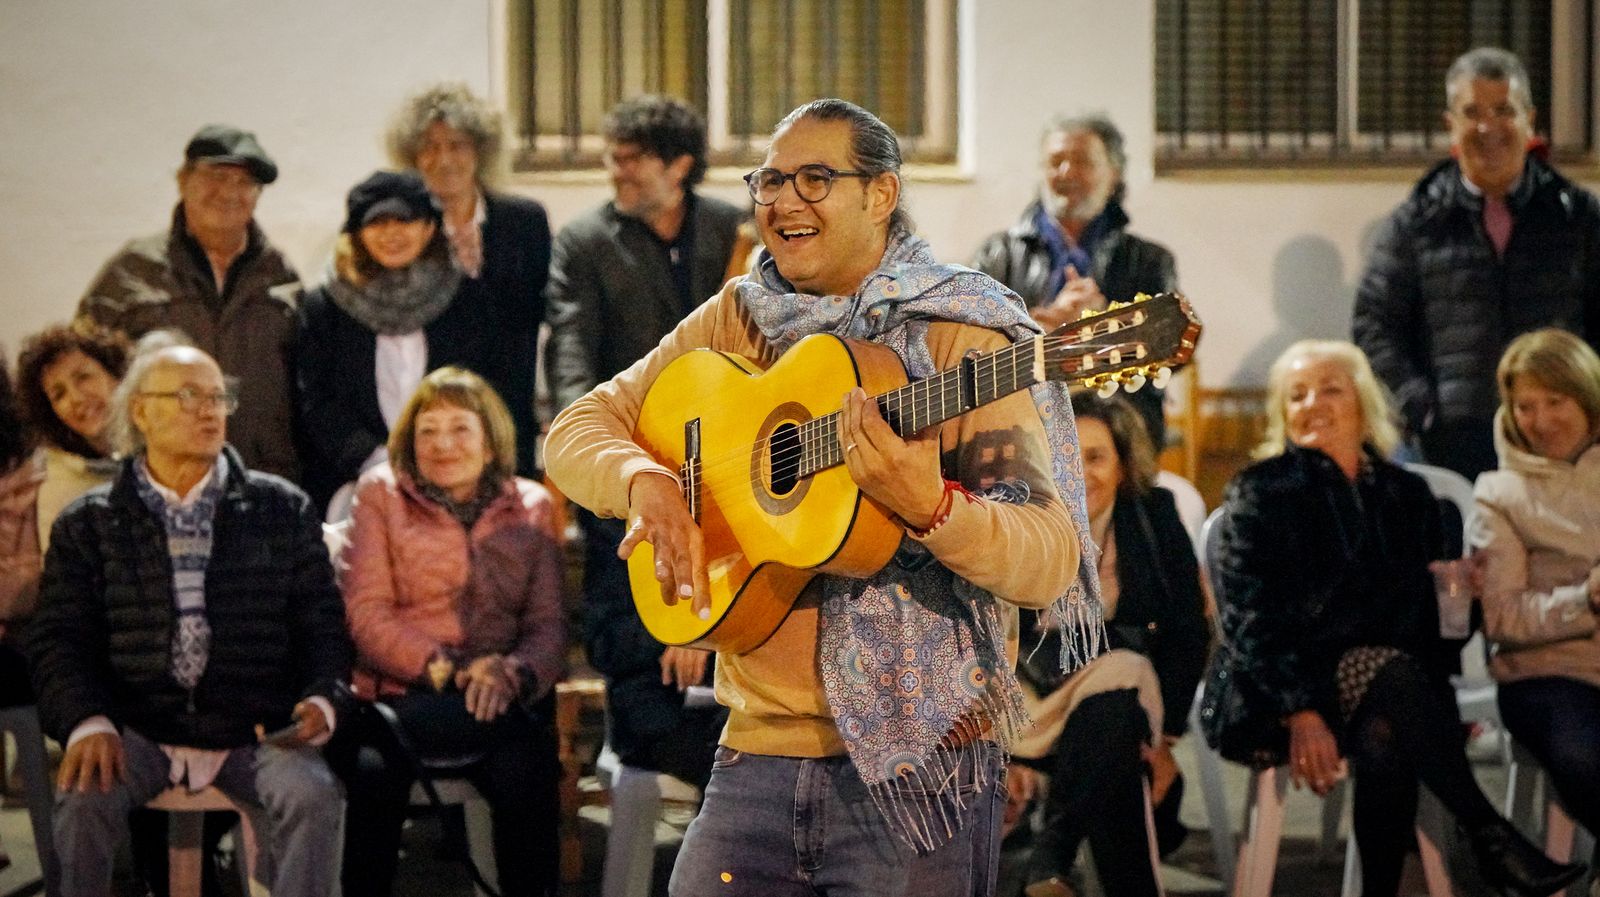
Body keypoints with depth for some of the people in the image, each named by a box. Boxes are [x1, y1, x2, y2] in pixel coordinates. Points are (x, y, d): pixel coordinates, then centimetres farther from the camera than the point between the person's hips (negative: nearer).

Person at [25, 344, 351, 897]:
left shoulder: (282, 510, 12)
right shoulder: (88, 524, 11)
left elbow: (321, 619, 11)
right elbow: (59, 638, 4)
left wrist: (322, 700, -9)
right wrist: (87, 722, -14)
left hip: (253, 728, 0)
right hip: (138, 729, 0)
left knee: (311, 797, -29)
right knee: (84, 799, -30)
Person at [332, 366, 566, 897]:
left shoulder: (531, 506, 17)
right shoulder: (382, 495, 12)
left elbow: (548, 623, 9)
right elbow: (367, 614, 1)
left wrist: (514, 674, -14)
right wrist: (447, 669, -14)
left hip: (502, 701, 1)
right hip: (406, 694, -1)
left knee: (525, 771, -33)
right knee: (373, 770, -35)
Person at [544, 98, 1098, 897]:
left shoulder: (961, 339, -6)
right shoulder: (736, 321, 10)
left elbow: (1051, 564, -14)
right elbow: (577, 429, 10)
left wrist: (929, 508, -32)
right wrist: (644, 481, -11)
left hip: (917, 757, -4)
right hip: (757, 749, 4)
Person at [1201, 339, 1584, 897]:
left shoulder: (1406, 496, 15)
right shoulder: (1259, 494, 2)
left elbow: (1427, 615, 13)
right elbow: (1247, 619, -7)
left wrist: (1441, 710, -4)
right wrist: (1301, 713, -20)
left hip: (1378, 700, 3)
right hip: (1269, 700, -3)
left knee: (1385, 739, -35)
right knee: (1390, 669, -33)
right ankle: (1488, 836, -33)